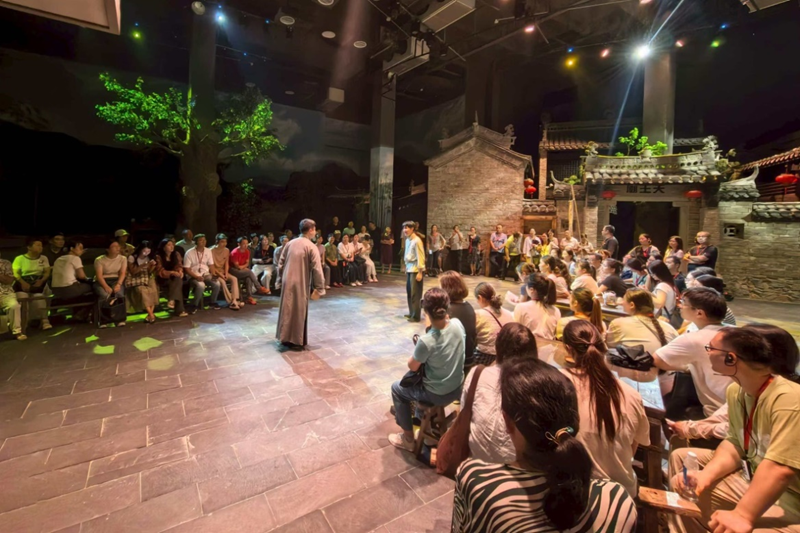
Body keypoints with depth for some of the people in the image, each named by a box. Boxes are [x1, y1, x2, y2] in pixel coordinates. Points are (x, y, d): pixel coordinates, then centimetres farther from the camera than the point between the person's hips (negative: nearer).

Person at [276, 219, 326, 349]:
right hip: (301, 283, -5)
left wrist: (281, 278, 22)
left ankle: (285, 337, 25)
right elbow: (317, 269, -13)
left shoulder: (290, 243, 7)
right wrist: (319, 288, -8)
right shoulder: (311, 246, -10)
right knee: (299, 311, 6)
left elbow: (280, 263, 11)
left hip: (287, 281, 5)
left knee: (287, 309, 15)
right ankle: (296, 340, 15)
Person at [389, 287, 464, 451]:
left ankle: (408, 439, 29)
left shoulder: (426, 341, -32)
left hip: (438, 395, -6)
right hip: (458, 388, 6)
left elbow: (412, 367, -12)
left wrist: (416, 351, 2)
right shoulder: (457, 324, -17)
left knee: (397, 388, 19)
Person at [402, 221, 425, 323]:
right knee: (409, 292, 14)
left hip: (415, 270, -9)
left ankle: (416, 316, 6)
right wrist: (406, 267, 16)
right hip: (409, 269, 9)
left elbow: (420, 257, -17)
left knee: (415, 293, -3)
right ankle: (411, 313, 26)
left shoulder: (416, 241, -16)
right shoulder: (407, 240, 9)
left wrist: (420, 272, -18)